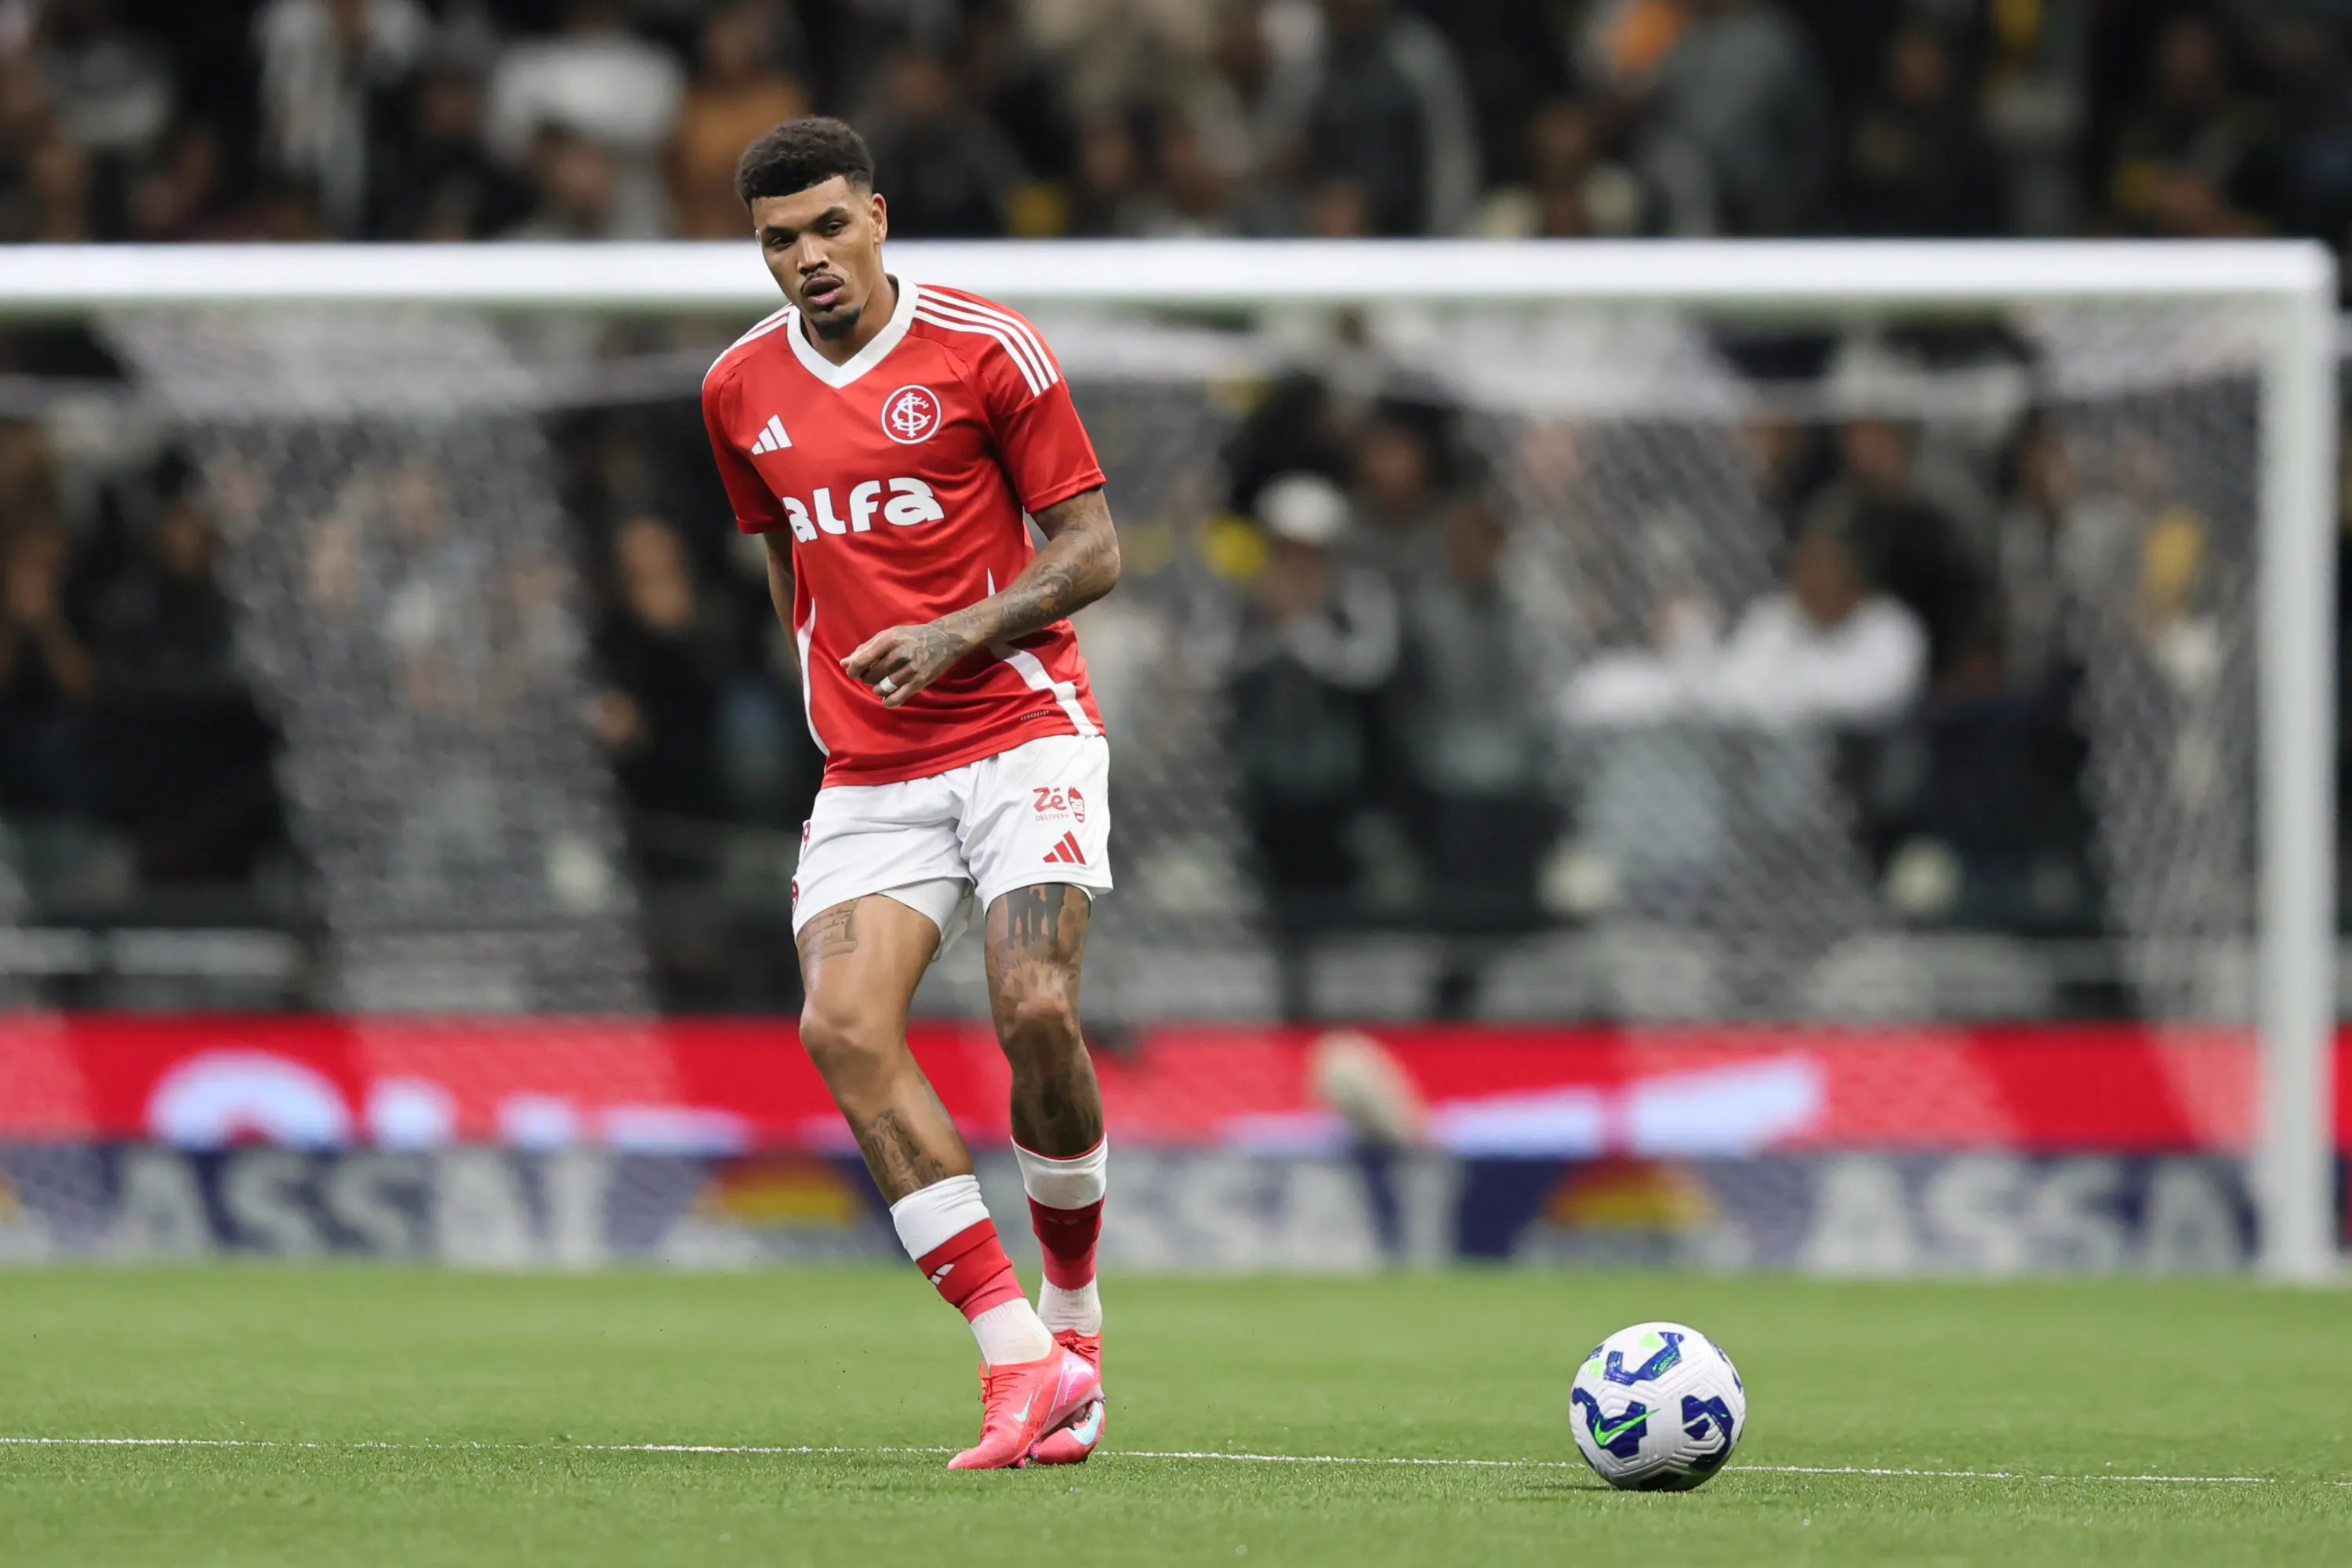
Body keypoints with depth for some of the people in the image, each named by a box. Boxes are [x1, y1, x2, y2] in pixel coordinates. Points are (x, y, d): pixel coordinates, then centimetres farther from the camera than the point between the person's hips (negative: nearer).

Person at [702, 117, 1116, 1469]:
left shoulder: (986, 351, -5)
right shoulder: (741, 392, 10)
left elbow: (1092, 550, -3)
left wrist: (957, 634, -16)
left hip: (1022, 732, -4)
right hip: (868, 772, 4)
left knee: (1036, 1011, -21)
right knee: (844, 1027, -18)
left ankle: (1074, 1313, 6)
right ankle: (1022, 1363, -18)